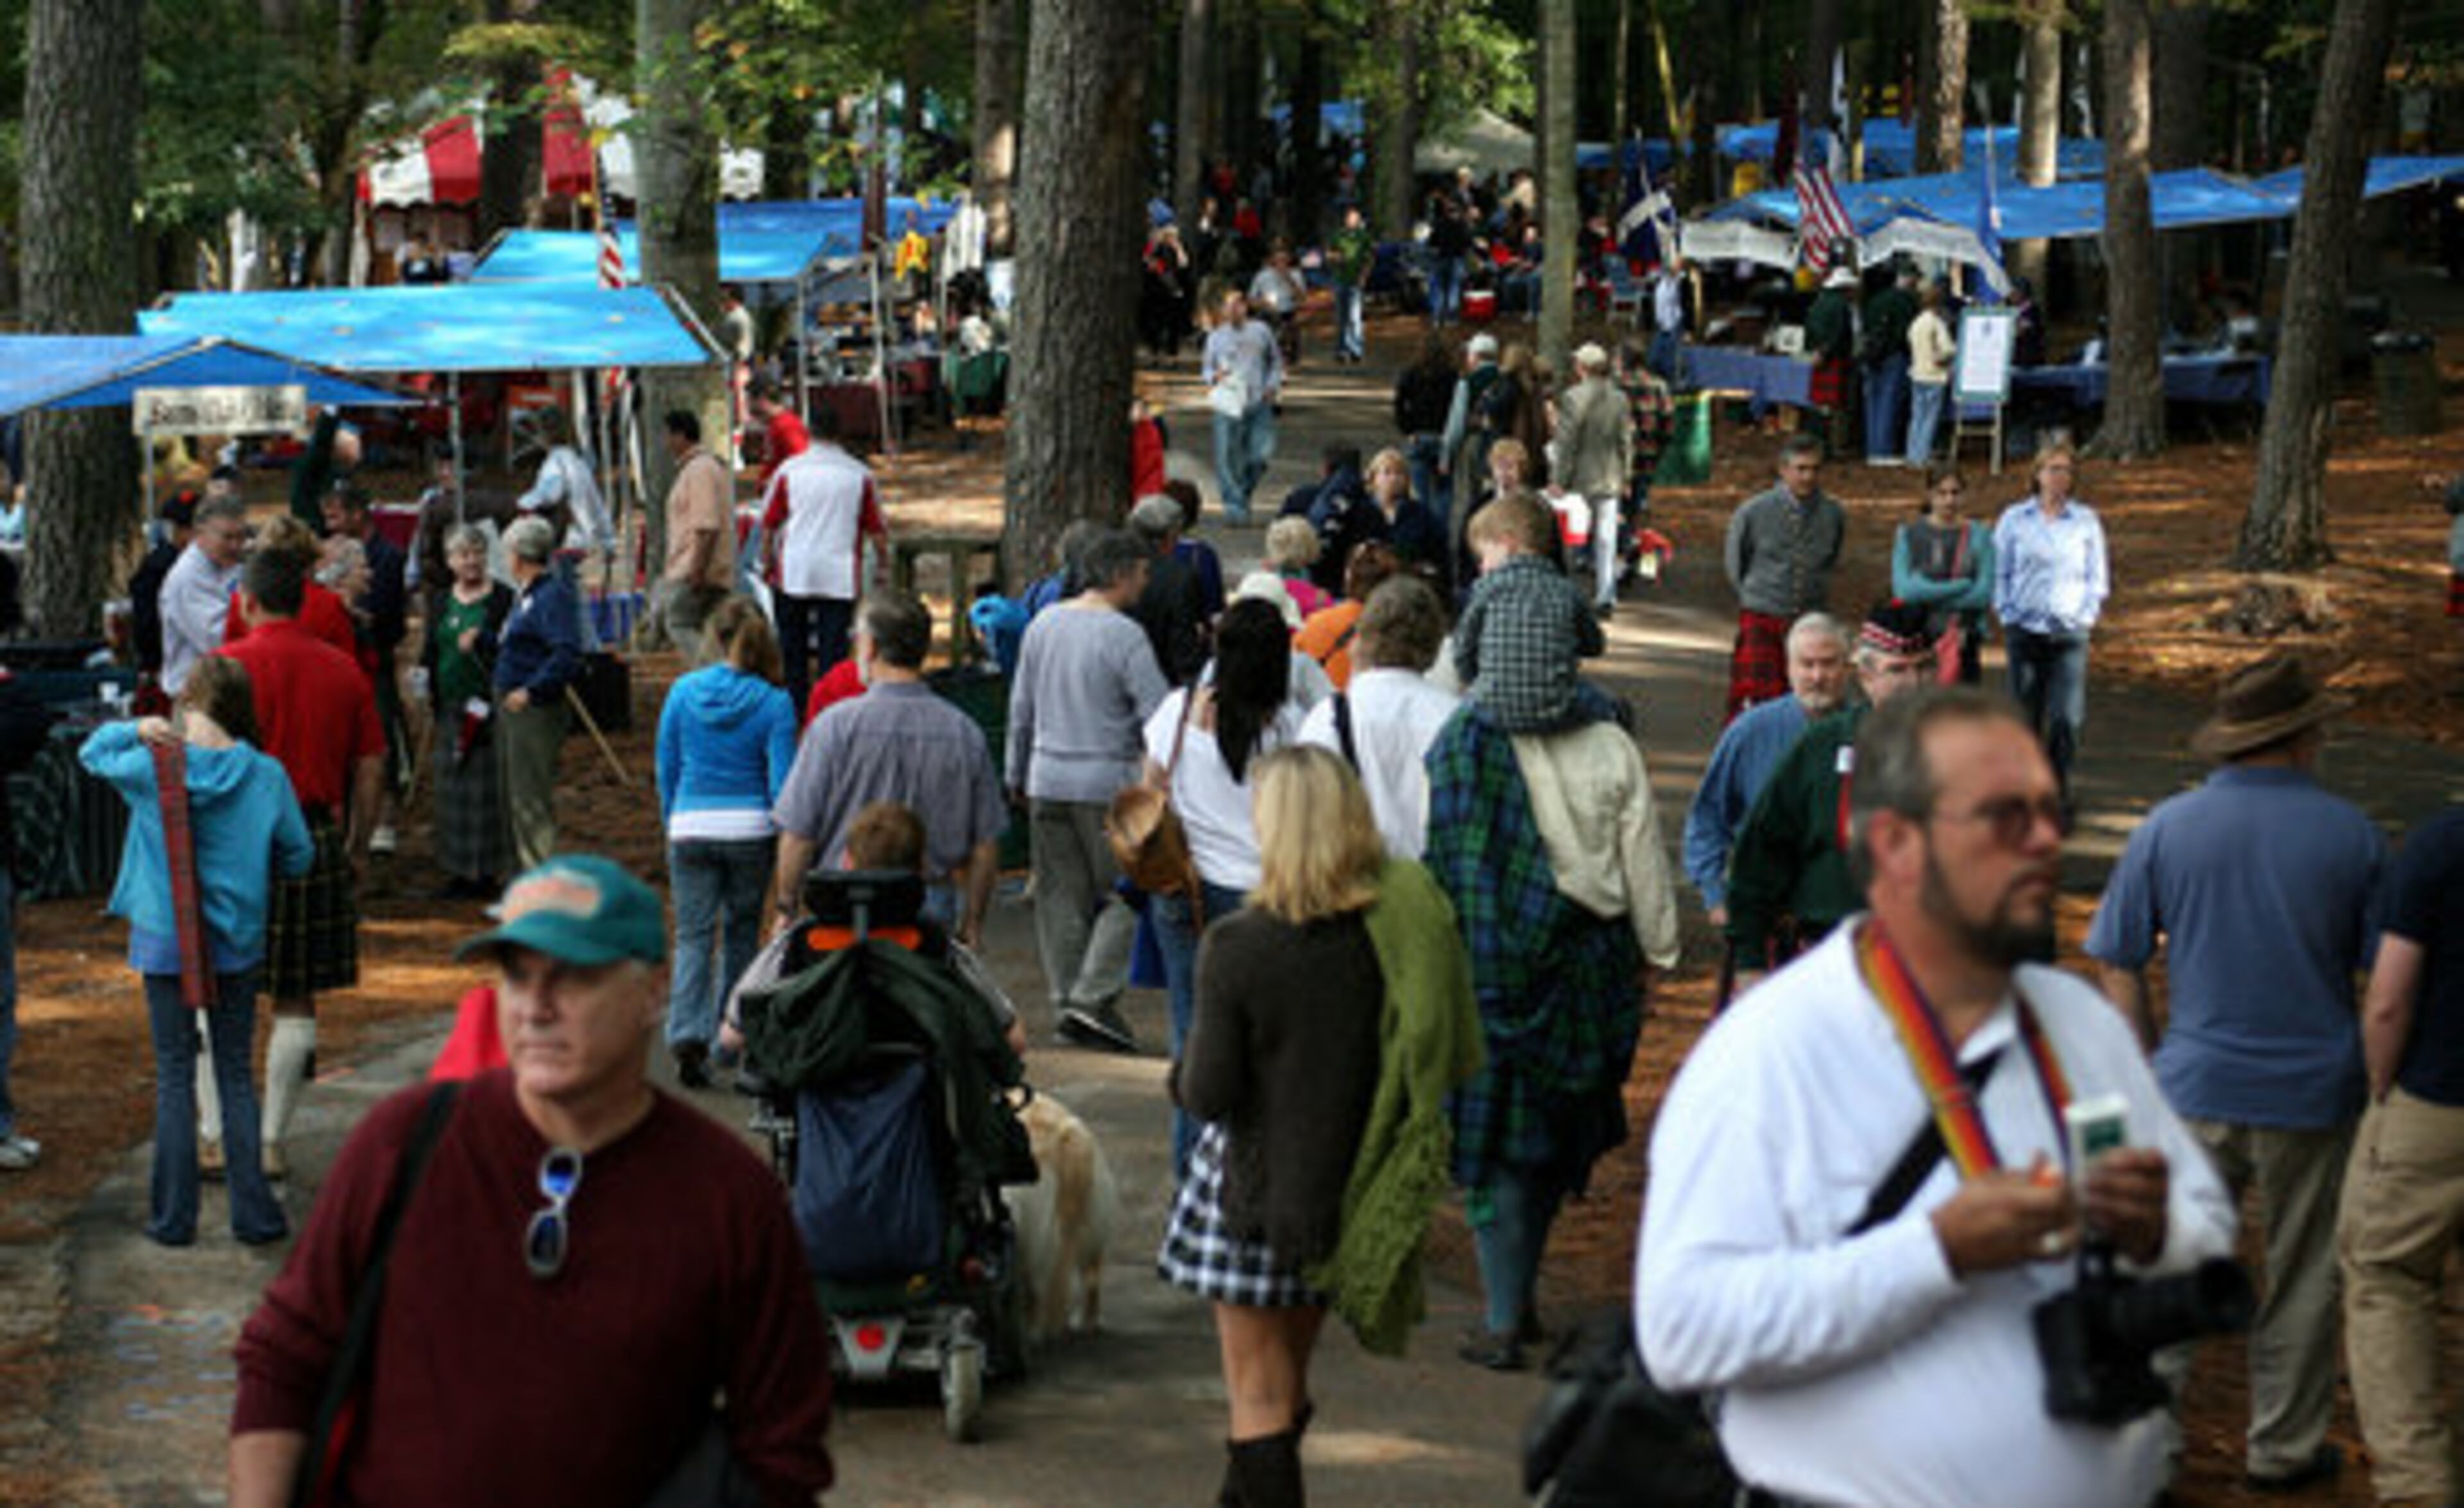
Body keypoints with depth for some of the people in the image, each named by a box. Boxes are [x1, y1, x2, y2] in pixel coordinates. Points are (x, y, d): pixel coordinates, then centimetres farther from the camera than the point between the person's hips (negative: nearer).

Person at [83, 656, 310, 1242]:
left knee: (174, 1077, 6)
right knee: (236, 1075, 10)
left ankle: (173, 1216, 9)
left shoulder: (151, 768, -11)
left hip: (165, 940, -1)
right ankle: (254, 1214, 9)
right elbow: (297, 857, 1)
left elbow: (93, 752, 10)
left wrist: (138, 730, -2)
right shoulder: (265, 775, -8)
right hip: (237, 941, 1)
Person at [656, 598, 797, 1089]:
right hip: (751, 829, 0)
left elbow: (666, 767, 6)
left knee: (693, 935, 1)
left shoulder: (683, 692, -2)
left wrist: (671, 823, 19)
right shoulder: (774, 703, -8)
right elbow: (781, 783, -8)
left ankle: (688, 1035, -17)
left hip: (692, 828, 0)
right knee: (741, 933, 17)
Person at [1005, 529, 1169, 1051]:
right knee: (1125, 894, 2)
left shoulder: (1043, 625, 7)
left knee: (1061, 895, 11)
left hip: (1047, 779, 6)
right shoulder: (1124, 636, -13)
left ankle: (1066, 1002, 13)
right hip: (1107, 781, -6)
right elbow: (1159, 715, -13)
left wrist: (1016, 774, 23)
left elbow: (1021, 708, 14)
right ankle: (1094, 997, -7)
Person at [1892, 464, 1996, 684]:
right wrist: (1962, 586, -8)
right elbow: (1903, 589, -8)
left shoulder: (1978, 536, 4)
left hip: (1963, 639, 0)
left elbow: (1984, 595, -5)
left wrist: (1928, 594, -8)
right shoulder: (1909, 534, 4)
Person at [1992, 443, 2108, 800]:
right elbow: (1999, 574, 10)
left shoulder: (2086, 521, 9)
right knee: (2025, 716, 2)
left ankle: (2059, 793, 1)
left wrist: (2086, 616, 1)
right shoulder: (2014, 519, 7)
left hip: (2070, 632, 0)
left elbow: (2097, 578, 12)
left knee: (2068, 717, -9)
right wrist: (2007, 614, -1)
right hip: (2025, 630, 0)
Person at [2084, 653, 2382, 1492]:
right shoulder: (2352, 835, -5)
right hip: (2315, 1091, -1)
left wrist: (2153, 1062, 12)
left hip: (2199, 1086, 1)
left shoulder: (2168, 828, -2)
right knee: (2302, 1281, 12)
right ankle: (2284, 1447, 20)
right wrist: (2374, 1080, 13)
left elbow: (2117, 964, 2)